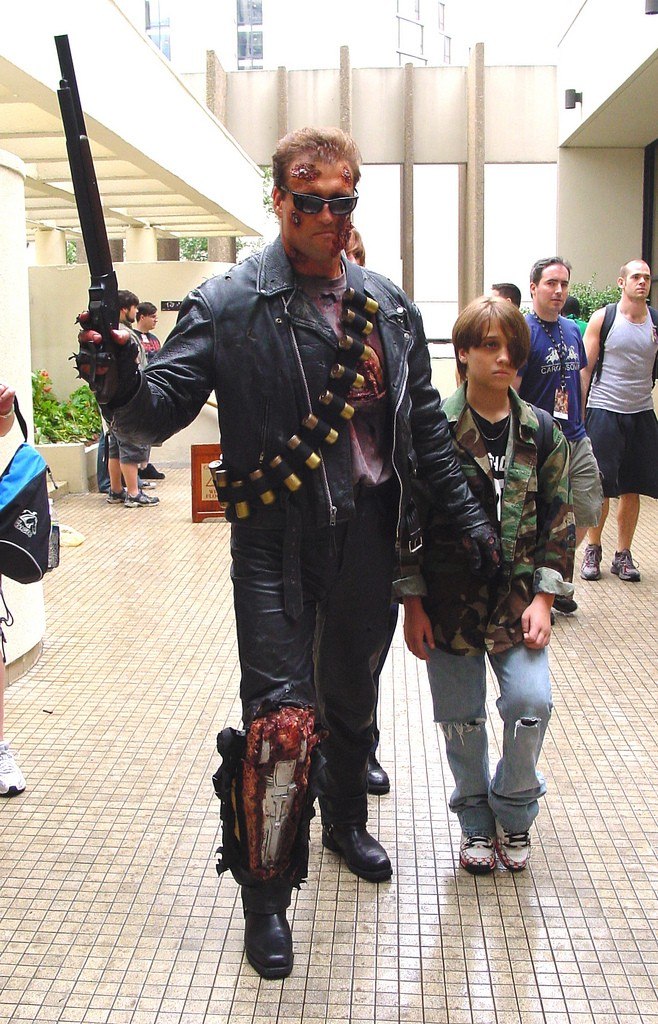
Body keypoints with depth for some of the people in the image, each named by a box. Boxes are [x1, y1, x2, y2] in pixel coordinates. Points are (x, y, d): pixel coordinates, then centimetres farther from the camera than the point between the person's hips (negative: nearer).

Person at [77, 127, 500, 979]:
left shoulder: (388, 306, 8)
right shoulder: (227, 303, -6)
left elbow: (426, 426, 14)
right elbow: (161, 411, -13)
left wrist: (467, 511, 12)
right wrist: (121, 384, -35)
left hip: (368, 532, 5)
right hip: (277, 535, -4)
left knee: (352, 694, 20)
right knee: (281, 718, -8)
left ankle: (345, 822, 47)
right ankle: (266, 892, 13)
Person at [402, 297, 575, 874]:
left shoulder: (540, 431, 2)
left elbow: (559, 519, 6)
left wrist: (544, 597, -3)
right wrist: (412, 604, -5)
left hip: (517, 598, 2)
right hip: (451, 600, -1)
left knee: (531, 702, -12)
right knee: (462, 719, 6)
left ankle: (514, 809, 16)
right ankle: (476, 820, 32)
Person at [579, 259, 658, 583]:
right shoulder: (602, 319, -1)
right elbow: (585, 370, 0)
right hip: (604, 411, -3)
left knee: (632, 488, 7)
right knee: (600, 487, 0)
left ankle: (623, 555, 19)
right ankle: (593, 550, 18)